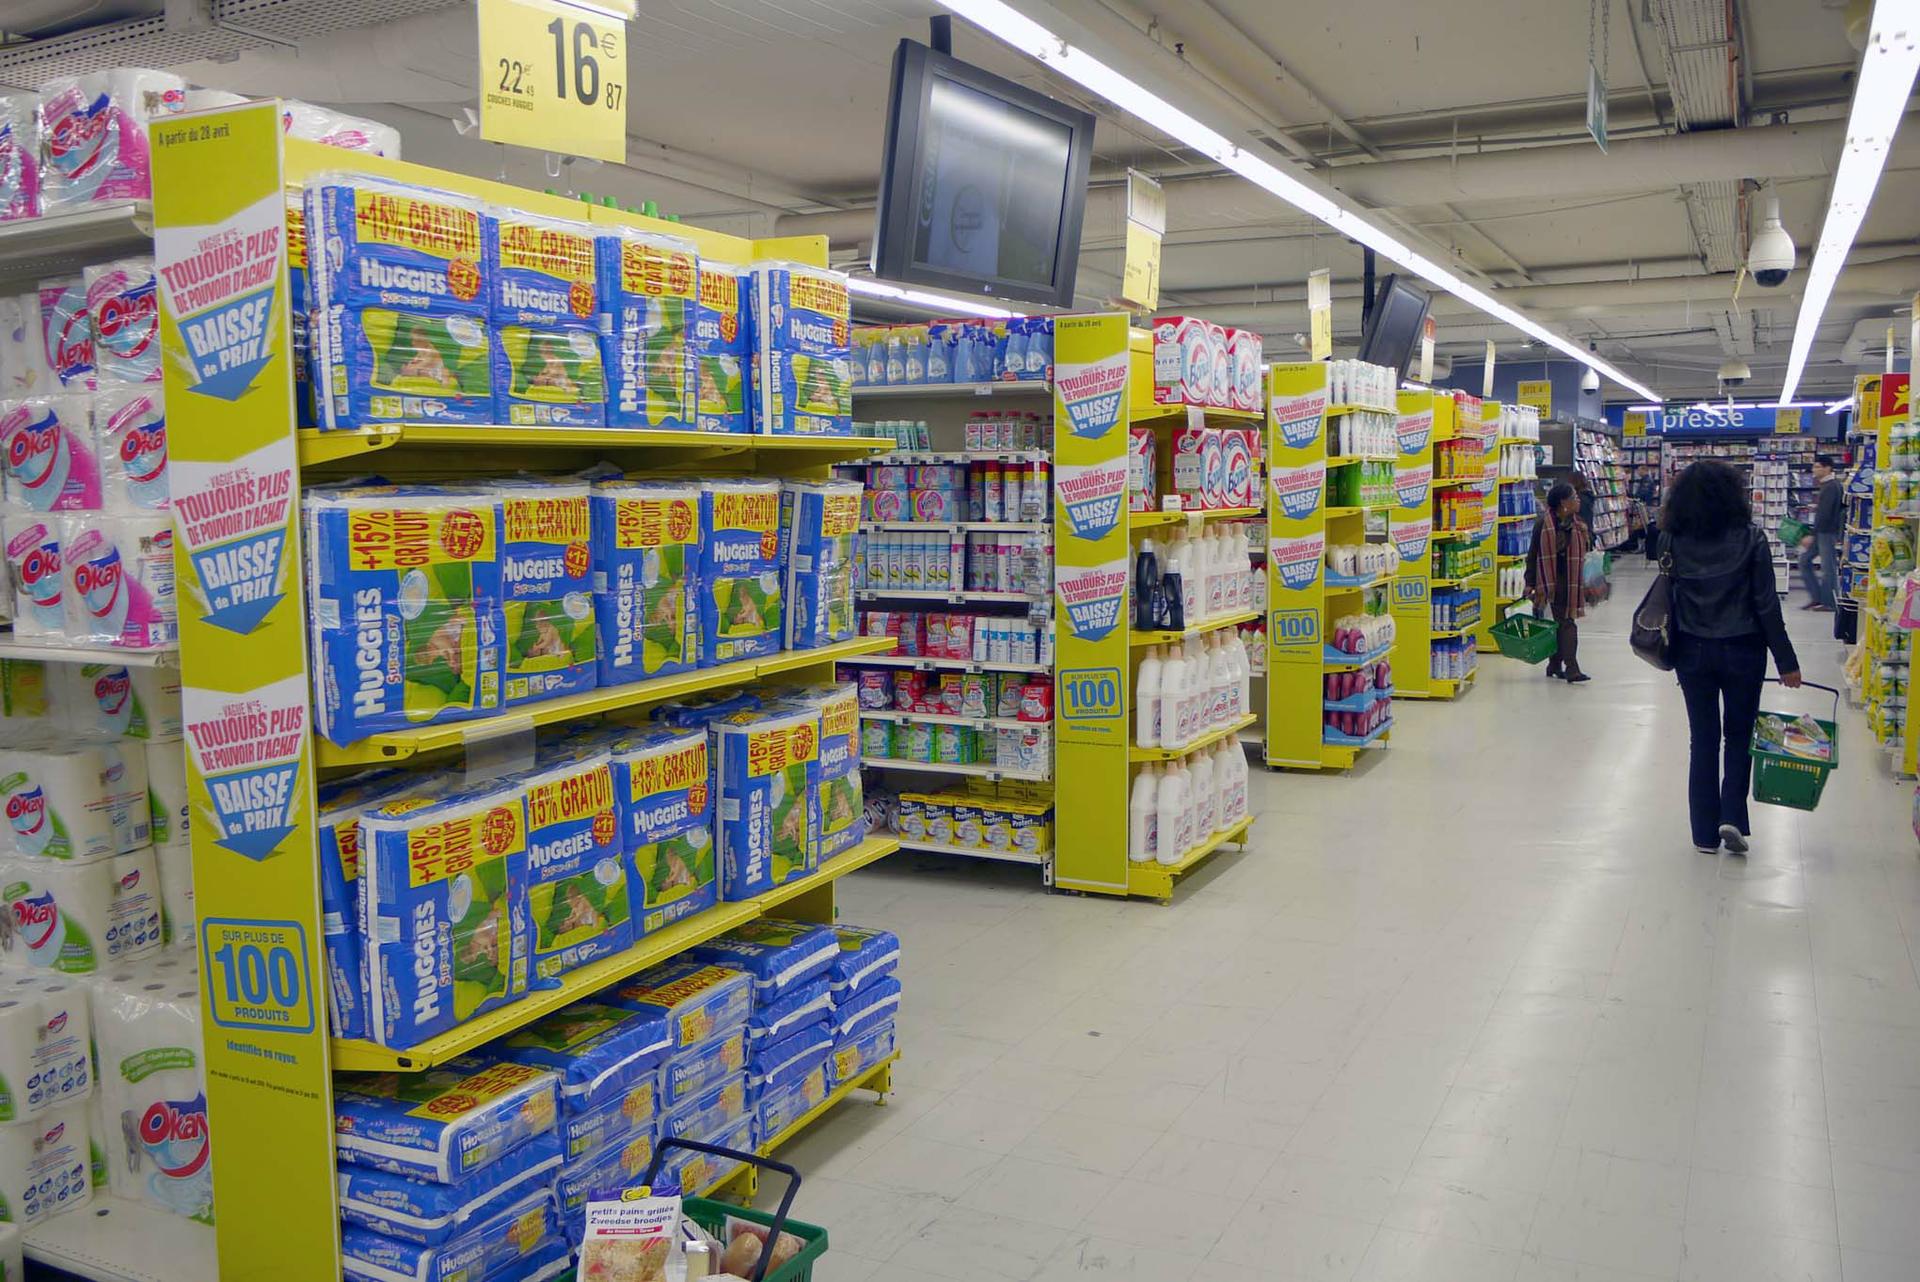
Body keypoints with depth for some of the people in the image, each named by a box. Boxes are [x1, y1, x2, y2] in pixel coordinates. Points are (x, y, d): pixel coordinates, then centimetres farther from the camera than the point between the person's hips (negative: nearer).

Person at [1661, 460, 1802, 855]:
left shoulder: (1673, 541, -5)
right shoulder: (1750, 539, -10)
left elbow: (1667, 596, -1)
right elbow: (1767, 605, -9)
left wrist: (1674, 651, 10)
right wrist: (1786, 662, -3)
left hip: (1692, 651, 2)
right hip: (1742, 650, -1)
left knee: (1703, 739, 10)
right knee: (1738, 735, 15)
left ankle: (1705, 833, 13)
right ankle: (1732, 817, 1)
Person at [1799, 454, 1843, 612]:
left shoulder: (1830, 487, -17)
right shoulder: (1828, 485, 13)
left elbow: (1824, 514, -22)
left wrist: (1812, 535, -21)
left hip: (1827, 532, -10)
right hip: (1822, 531, 10)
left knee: (1828, 566, -2)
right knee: (1804, 559, 11)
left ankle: (1829, 602, 6)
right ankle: (1816, 597, 14)